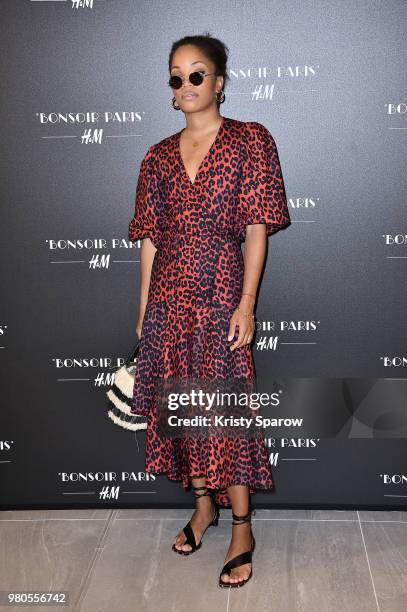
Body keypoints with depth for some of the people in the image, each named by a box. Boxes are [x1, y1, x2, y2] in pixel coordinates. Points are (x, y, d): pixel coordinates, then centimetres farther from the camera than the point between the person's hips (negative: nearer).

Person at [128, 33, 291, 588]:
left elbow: (257, 228, -6)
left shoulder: (250, 140, -2)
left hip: (220, 295, -4)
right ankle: (203, 505, 31)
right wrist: (144, 310, 8)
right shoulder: (159, 156, 9)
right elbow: (150, 237, 10)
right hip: (169, 298, 5)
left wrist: (247, 303, -13)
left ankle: (243, 529, 14)